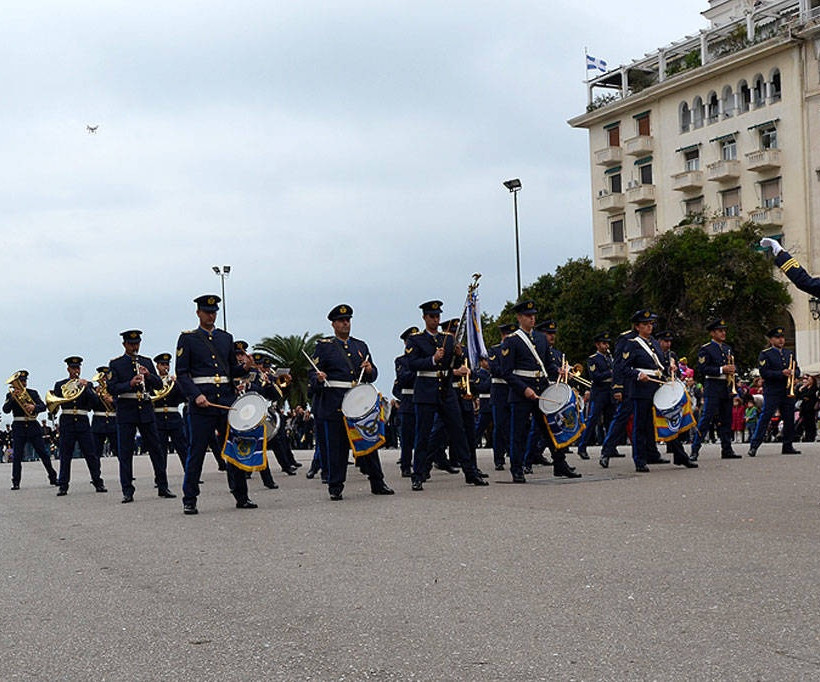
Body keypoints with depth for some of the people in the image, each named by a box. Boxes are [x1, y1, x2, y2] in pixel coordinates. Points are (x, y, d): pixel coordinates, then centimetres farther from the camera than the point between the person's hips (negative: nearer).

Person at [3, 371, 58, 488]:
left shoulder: (33, 393, 9)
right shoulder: (10, 395, 6)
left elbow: (43, 407, -2)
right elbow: (6, 410, -9)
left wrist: (34, 407, -23)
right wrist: (13, 397, -22)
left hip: (33, 426, 1)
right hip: (18, 427, -1)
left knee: (43, 453, 1)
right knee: (17, 456, -5)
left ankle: (53, 478, 8)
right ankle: (15, 482, -2)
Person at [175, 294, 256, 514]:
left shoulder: (226, 338, 16)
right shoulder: (187, 339, 3)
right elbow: (181, 374, -2)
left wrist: (244, 367, -2)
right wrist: (196, 395, -16)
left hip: (227, 399, 4)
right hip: (201, 400, -4)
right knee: (197, 451, -3)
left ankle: (241, 497, 13)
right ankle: (189, 501, 3)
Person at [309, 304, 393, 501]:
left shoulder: (361, 346, 18)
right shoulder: (324, 346, 5)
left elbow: (373, 375, 19)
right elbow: (313, 373, 1)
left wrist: (369, 370, -5)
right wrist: (319, 378, -22)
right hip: (333, 404, -4)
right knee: (336, 446, -1)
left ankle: (377, 483, 14)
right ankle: (335, 488, 6)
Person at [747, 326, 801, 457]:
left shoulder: (789, 353, 17)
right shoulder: (765, 354, -2)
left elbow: (797, 370, 18)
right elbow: (764, 372, -12)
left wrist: (793, 373, -6)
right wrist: (781, 374, -20)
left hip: (788, 392, 6)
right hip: (772, 392, -6)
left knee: (789, 419, 6)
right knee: (765, 418, -10)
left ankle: (788, 446, 17)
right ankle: (754, 446, -9)